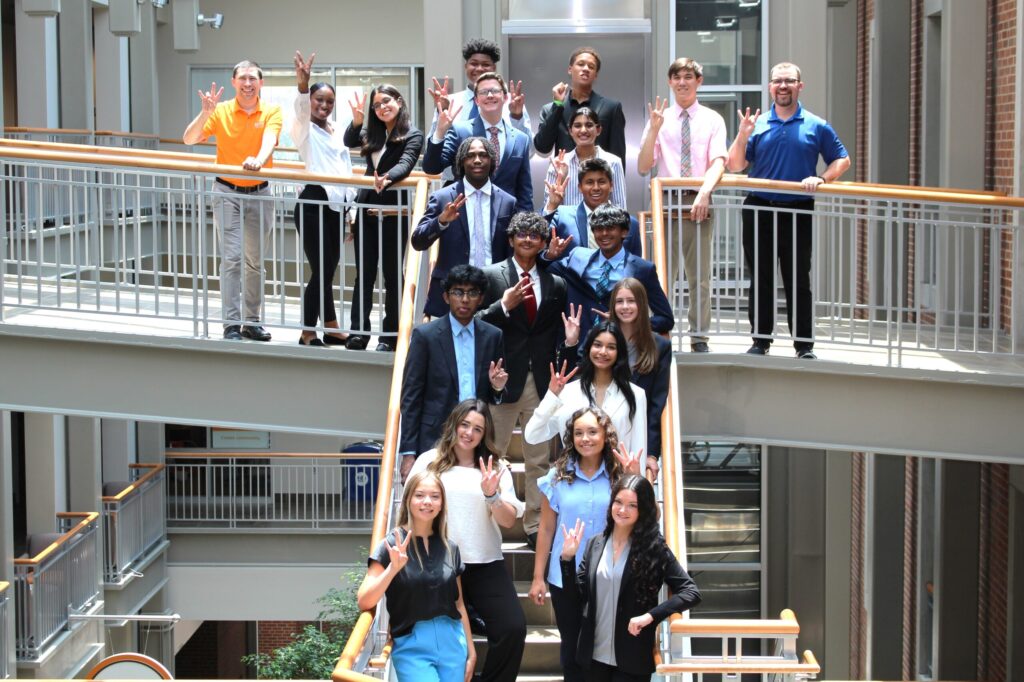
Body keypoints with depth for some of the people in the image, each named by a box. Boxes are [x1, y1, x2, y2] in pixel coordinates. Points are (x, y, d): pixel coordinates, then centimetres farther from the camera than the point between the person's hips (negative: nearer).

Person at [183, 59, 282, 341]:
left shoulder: (272, 111, -2)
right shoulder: (221, 111, -3)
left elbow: (269, 138, -21)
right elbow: (188, 139, -7)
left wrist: (258, 159, -42)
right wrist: (205, 113, -24)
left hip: (260, 194, 2)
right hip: (227, 193, -2)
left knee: (255, 261, 11)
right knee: (232, 258, -9)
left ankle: (252, 322, 22)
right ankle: (231, 325, -9)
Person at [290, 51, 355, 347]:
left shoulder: (338, 133, 20)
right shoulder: (304, 128, 0)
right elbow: (301, 110, -21)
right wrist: (302, 85, -42)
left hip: (336, 205, 6)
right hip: (313, 203, -6)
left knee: (328, 271, 12)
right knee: (321, 270, -9)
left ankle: (331, 329, 18)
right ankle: (308, 332, -2)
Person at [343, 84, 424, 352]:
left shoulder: (413, 136, -5)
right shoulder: (372, 133, 11)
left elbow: (405, 164, -20)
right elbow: (349, 142, -4)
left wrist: (387, 178, -40)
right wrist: (357, 120, -22)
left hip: (394, 214, -5)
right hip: (366, 209, 5)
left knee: (392, 275, 4)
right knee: (364, 274, 5)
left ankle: (390, 336, 9)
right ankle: (359, 332, 7)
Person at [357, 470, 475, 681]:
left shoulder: (450, 548, 8)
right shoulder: (392, 545, -5)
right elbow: (364, 602, -12)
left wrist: (471, 651, 13)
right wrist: (393, 568, -24)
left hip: (452, 643, 4)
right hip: (412, 646, -4)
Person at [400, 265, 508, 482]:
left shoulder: (493, 336, 9)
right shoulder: (425, 335, 0)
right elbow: (410, 397, -1)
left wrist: (497, 388, -7)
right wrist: (408, 453, -6)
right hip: (435, 440, -3)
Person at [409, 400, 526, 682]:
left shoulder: (496, 468, 10)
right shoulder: (429, 462, 5)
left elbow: (509, 521, 3)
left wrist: (492, 495, -14)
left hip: (486, 565, 1)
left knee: (513, 628, -14)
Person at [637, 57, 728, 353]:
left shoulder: (712, 119, 5)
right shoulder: (660, 119, 6)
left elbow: (718, 162, -7)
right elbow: (643, 167, 1)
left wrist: (705, 192, -25)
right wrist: (653, 130, -13)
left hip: (699, 201, 0)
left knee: (700, 276, 5)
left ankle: (699, 337, 12)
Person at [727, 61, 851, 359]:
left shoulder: (816, 127, 4)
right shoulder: (757, 125, 7)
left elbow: (842, 160, 8)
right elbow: (735, 166, 5)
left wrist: (822, 179, -10)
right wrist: (743, 135, -10)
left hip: (799, 212, -1)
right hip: (759, 211, 2)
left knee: (798, 280, 1)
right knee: (760, 279, 6)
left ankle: (804, 344, 7)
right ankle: (760, 341, 14)